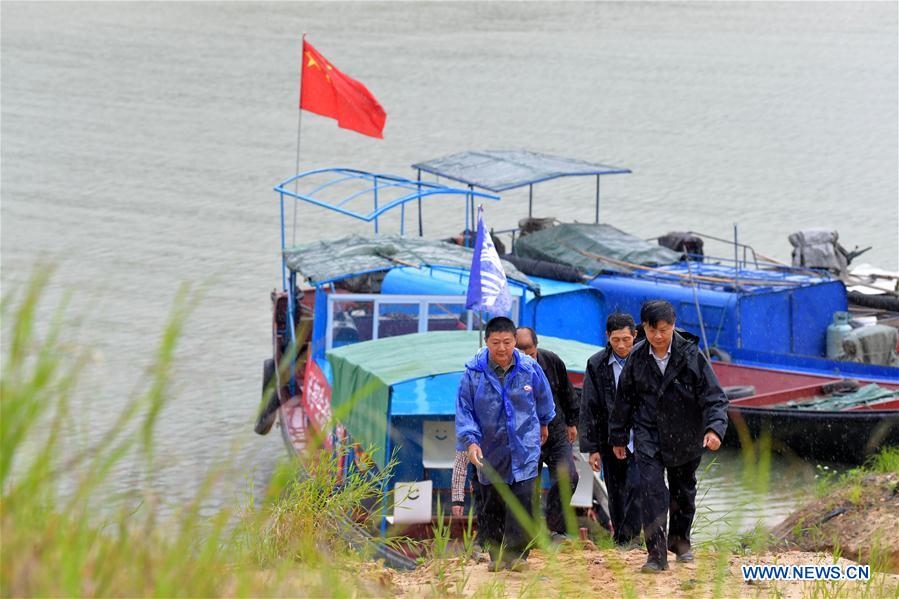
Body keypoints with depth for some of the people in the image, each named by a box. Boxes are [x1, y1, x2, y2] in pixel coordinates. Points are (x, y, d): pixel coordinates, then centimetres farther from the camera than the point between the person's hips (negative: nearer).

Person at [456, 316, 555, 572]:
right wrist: (470, 441, -17)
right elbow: (464, 410, -5)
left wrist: (543, 424, 31)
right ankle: (496, 555, 20)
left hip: (524, 447, 0)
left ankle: (516, 554, -9)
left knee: (522, 498, -13)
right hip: (489, 450, 1)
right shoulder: (474, 372, -8)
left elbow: (543, 397, 16)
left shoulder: (529, 368, -4)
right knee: (491, 505, 7)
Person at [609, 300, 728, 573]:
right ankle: (657, 553, -14)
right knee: (651, 489, -15)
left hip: (685, 435, 0)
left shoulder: (691, 355, -14)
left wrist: (714, 428, -31)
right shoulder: (637, 358, -6)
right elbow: (624, 399, 7)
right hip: (648, 434, 0)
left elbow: (713, 396, -15)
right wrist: (618, 437, 13)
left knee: (683, 490, 17)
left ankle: (680, 540, 40)